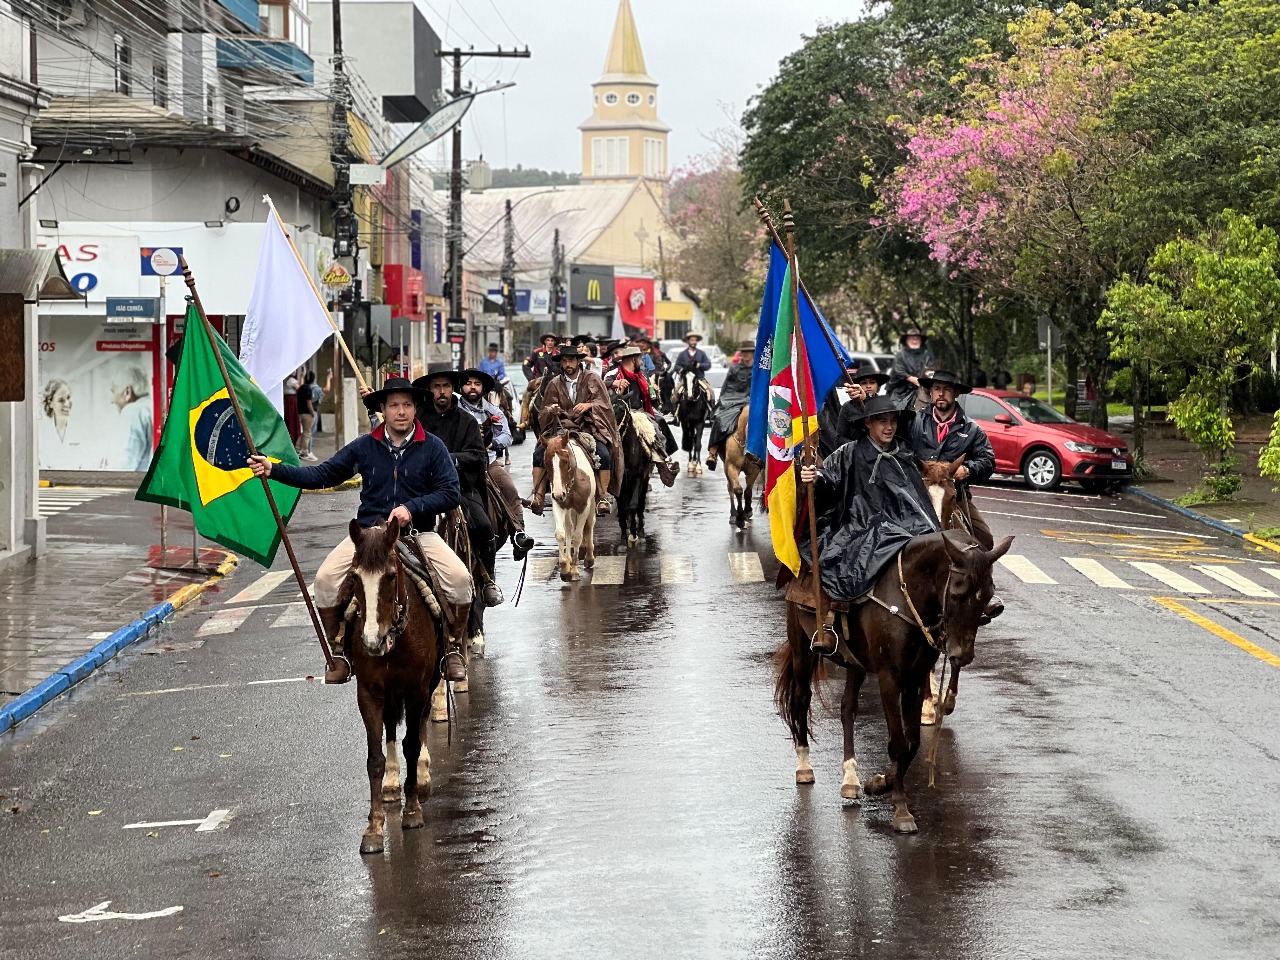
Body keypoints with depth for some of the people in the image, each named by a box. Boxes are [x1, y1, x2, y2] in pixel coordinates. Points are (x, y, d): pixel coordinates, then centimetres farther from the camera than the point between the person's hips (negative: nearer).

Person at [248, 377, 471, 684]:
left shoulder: (432, 448, 0)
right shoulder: (364, 447, 5)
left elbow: (451, 493, -5)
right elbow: (322, 474, 5)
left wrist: (412, 508, -18)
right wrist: (273, 470, -4)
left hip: (418, 532, -1)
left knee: (459, 578, -24)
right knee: (326, 579, -20)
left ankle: (452, 647, 0)